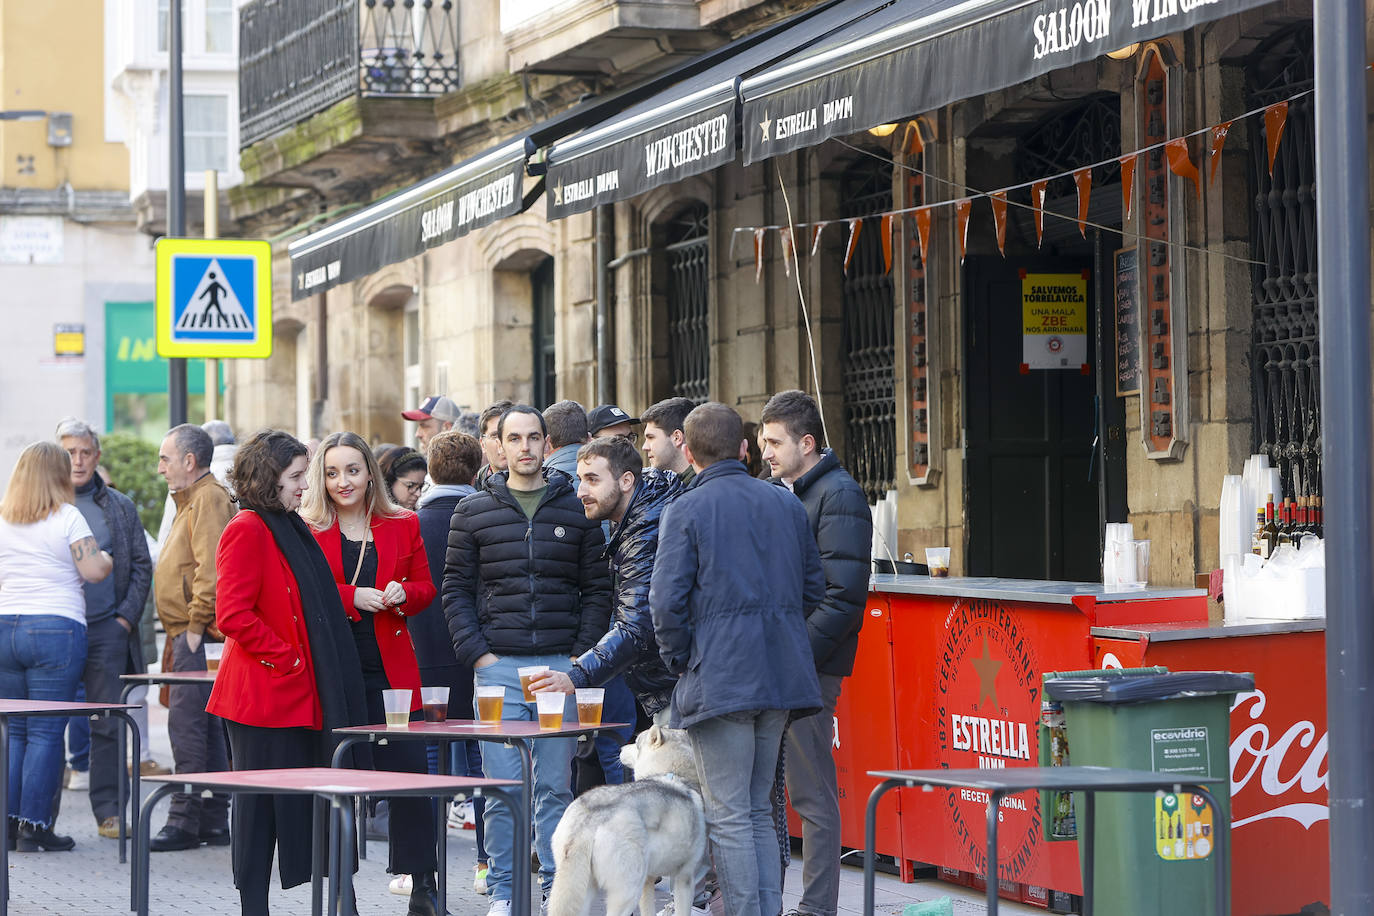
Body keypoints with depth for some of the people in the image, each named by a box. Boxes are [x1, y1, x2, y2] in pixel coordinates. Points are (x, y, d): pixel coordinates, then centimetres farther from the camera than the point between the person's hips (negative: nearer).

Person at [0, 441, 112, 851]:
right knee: (46, 732, -2)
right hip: (55, 628, -5)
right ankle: (34, 826, -4)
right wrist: (106, 558, 11)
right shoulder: (66, 517, -6)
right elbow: (93, 570, -9)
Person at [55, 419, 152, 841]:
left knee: (107, 725, 0)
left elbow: (142, 566, 11)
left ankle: (108, 811, 5)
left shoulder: (120, 508, 13)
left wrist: (127, 617, 0)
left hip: (107, 631, 1)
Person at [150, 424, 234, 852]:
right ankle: (213, 820, 14)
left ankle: (186, 819, -10)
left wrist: (196, 626, -19)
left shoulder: (209, 499, -12)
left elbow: (211, 571, -22)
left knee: (188, 725, -10)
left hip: (199, 634, -11)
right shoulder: (192, 499, 21)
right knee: (207, 727, 11)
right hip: (190, 635, 11)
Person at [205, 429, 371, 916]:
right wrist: (286, 660, -16)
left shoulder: (290, 529, 17)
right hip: (262, 693, -9)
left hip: (296, 693, 9)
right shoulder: (247, 531, -13)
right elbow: (234, 616, -20)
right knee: (259, 803, -4)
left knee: (295, 801, 9)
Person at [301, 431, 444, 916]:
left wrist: (402, 595, -5)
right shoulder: (306, 530, 2)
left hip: (390, 669, 2)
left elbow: (425, 588, 16)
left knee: (410, 775, -4)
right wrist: (352, 598, -15)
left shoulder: (402, 526, 11)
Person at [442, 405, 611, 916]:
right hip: (498, 665, 0)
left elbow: (597, 589, 6)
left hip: (562, 665, 0)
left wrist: (582, 654, -4)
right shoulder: (473, 512, 6)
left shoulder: (577, 509, 7)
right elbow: (456, 589, 6)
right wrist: (477, 653, -5)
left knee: (556, 786, 4)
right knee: (502, 787, -1)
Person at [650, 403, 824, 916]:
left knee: (728, 816, -2)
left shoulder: (685, 511, -7)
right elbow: (813, 588, 14)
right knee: (759, 809, 14)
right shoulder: (786, 504, 10)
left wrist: (678, 662, 1)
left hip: (719, 678, -6)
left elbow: (667, 601, -13)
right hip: (781, 678, 6)